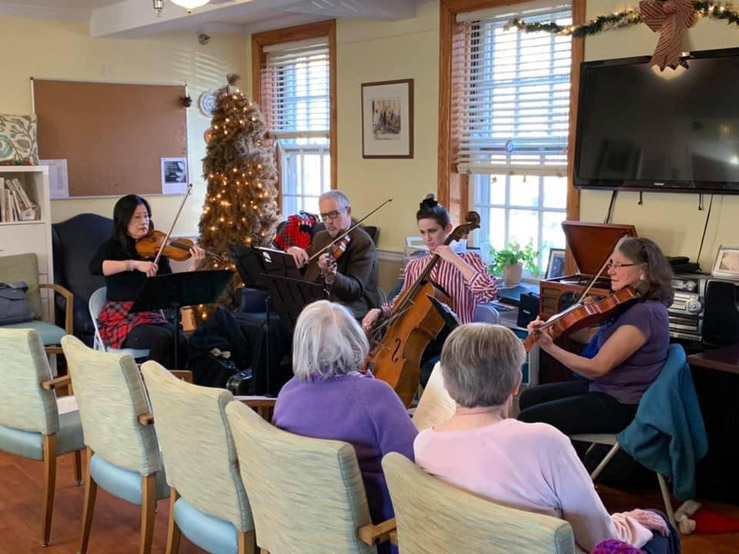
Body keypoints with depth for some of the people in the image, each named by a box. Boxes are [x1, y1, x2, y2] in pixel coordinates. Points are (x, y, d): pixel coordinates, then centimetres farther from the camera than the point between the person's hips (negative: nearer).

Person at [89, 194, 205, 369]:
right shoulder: (112, 247, 0)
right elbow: (94, 267, -24)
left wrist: (194, 266, -19)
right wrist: (134, 264, -32)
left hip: (151, 316, 3)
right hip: (120, 320, -3)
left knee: (182, 341, -25)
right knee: (163, 338, -30)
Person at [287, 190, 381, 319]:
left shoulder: (363, 242, -10)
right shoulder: (320, 237, 15)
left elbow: (355, 289, -19)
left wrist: (331, 275, -40)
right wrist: (292, 251, -5)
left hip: (352, 306, -6)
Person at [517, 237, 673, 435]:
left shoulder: (645, 313, -25)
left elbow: (596, 367, -25)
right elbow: (593, 335, 8)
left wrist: (550, 347, -29)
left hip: (621, 406, -10)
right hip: (602, 388, 10)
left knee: (529, 419, -11)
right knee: (529, 398, 17)